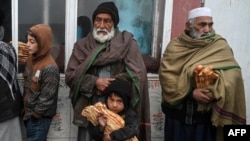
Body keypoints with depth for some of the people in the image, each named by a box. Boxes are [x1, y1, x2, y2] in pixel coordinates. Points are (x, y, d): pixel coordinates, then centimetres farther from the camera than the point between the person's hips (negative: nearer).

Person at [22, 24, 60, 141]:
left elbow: (46, 98, -22)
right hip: (29, 113, 8)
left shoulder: (50, 68, -24)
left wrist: (34, 114, -12)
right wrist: (26, 110, 7)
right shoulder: (31, 60, 3)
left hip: (39, 117, -8)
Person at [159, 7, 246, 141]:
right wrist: (191, 92, -20)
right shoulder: (175, 46, 1)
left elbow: (232, 75, -11)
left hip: (207, 116, 0)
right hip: (177, 114, 1)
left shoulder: (220, 46, 0)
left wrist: (213, 91, -28)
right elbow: (166, 75, -9)